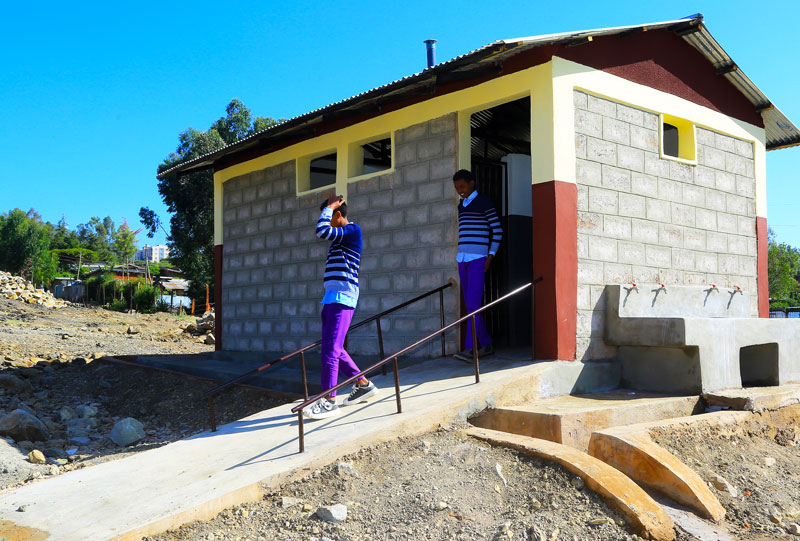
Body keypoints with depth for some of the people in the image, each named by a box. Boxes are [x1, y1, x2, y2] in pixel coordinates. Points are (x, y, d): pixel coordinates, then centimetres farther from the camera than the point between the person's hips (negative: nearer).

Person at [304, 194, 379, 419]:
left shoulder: (353, 230, -8)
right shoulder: (341, 236, 22)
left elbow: (322, 231, -20)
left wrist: (329, 207, -9)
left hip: (342, 297, -10)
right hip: (332, 297, 10)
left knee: (331, 349, -14)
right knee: (333, 349, 12)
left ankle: (329, 401, -12)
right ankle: (363, 384, 22)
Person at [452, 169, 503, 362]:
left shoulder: (484, 201, -2)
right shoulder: (461, 205, 19)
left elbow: (497, 230, -5)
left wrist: (490, 256, -11)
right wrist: (461, 254, 16)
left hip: (478, 259, -8)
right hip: (463, 259, 8)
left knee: (473, 303, -14)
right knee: (470, 305, 6)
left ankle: (469, 349, -17)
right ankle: (486, 344, 13)